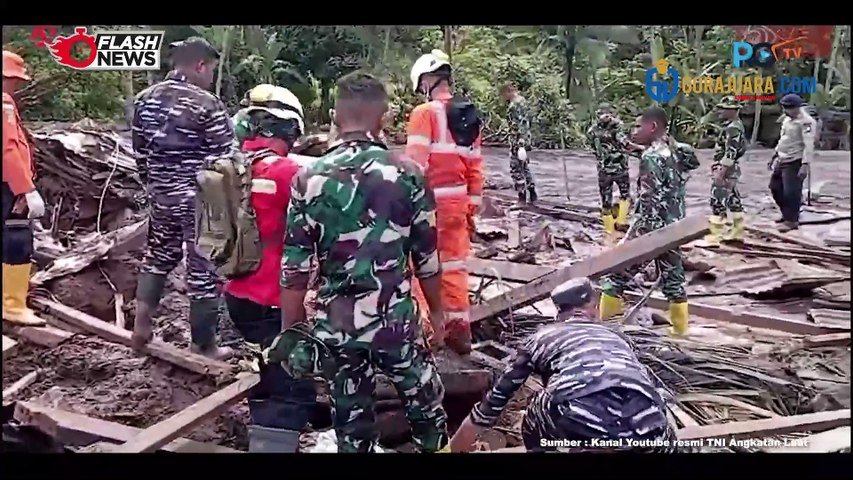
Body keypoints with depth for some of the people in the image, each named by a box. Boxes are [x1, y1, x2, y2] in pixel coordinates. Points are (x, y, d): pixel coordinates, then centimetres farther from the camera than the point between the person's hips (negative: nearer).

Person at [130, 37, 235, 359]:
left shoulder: (146, 98, 6)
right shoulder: (207, 104, -15)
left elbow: (140, 152, 13)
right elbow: (224, 159, -14)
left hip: (161, 197, 7)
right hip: (200, 200, -6)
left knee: (157, 257, 25)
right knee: (203, 270, 3)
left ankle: (141, 327, 25)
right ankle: (204, 347, 13)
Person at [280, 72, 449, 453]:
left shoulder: (308, 179, -6)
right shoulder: (407, 174, -7)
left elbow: (294, 268, -5)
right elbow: (427, 257, -2)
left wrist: (290, 331, 6)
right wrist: (436, 310, 14)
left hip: (336, 327, 2)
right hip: (396, 322, -1)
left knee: (351, 426, 16)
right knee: (426, 408, 21)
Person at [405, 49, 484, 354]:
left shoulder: (425, 113, -9)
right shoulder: (469, 117, 12)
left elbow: (415, 162, -16)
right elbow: (475, 168, 14)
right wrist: (472, 207, 19)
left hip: (429, 200, -6)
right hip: (458, 201, 6)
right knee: (454, 264, 13)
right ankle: (459, 327, 18)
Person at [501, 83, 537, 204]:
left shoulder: (514, 105, -18)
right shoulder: (522, 100, 11)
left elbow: (520, 124, -23)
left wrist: (521, 145, -26)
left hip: (518, 140, -10)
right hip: (526, 138, 10)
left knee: (515, 169, -1)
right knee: (524, 167, 18)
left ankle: (522, 197, 4)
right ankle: (532, 194, 24)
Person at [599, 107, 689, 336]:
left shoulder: (651, 157, -17)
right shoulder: (672, 152, 10)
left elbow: (649, 201, -22)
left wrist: (634, 236, -21)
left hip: (651, 228, -9)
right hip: (672, 227, 9)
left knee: (617, 274, 2)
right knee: (673, 279, 13)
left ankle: (602, 323, 9)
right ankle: (680, 330, 20)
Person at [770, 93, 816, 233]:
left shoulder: (806, 122, -17)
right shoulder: (787, 119, 12)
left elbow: (808, 145, -22)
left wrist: (805, 165, -28)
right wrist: (775, 156, 23)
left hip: (795, 162, -9)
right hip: (782, 160, 10)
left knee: (791, 191, -7)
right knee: (775, 187, 16)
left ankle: (792, 220, 5)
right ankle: (787, 214, 31)